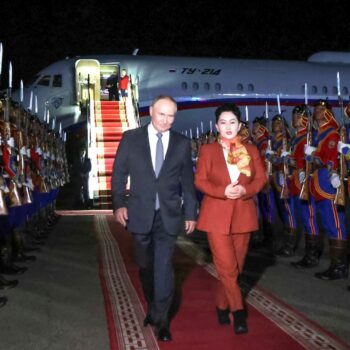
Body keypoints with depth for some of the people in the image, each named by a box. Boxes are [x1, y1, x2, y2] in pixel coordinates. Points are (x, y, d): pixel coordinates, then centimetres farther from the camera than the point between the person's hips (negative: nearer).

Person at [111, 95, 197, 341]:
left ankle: (161, 320, 9)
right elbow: (119, 174, 2)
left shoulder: (182, 143, 3)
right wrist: (119, 204, -7)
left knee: (164, 267, -3)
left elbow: (188, 181, 6)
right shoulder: (131, 138, 1)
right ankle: (152, 309, 35)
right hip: (140, 214, 1)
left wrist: (191, 213, 5)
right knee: (146, 266, 14)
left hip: (169, 215, -1)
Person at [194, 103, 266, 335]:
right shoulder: (208, 150, 3)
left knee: (236, 267, 10)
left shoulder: (251, 150, 8)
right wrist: (223, 191, -19)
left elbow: (261, 178, 5)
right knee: (227, 268, -7)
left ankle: (222, 306, 28)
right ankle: (238, 311, 6)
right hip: (217, 215, -3)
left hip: (243, 215, 3)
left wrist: (245, 190, -15)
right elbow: (200, 181, -3)